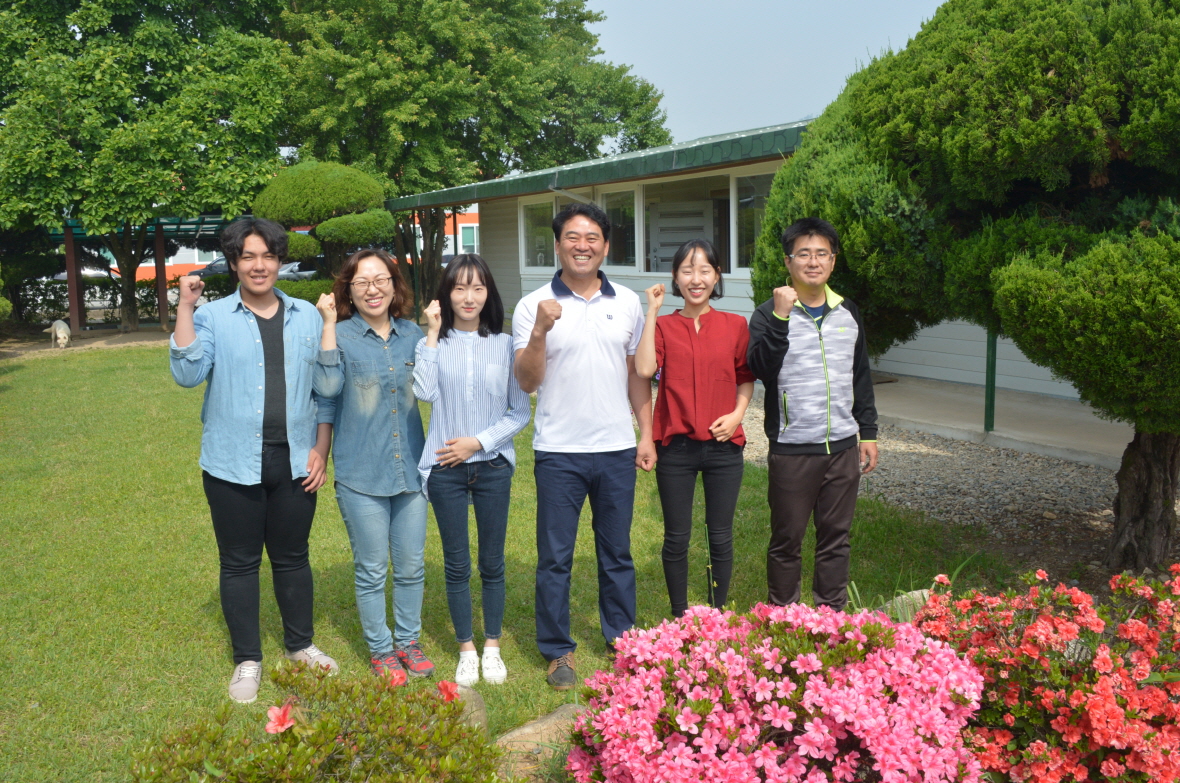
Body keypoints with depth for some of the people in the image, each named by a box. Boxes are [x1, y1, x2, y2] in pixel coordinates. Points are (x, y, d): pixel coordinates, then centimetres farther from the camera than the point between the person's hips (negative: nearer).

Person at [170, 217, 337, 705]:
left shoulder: (307, 318, 5)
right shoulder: (212, 317, -1)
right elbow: (188, 374, -14)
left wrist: (320, 449, 2)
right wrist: (184, 309, -17)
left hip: (294, 462, 2)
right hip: (233, 463, -1)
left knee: (292, 557, 14)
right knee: (239, 563, 9)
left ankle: (301, 645, 32)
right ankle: (247, 660, 25)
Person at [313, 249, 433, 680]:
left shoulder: (412, 334, 5)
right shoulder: (340, 335, -5)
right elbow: (327, 386, -23)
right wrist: (328, 323, -21)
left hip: (410, 469, 4)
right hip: (361, 474, -3)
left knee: (412, 566, 13)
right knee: (371, 570, 9)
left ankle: (408, 641, 32)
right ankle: (380, 649, 28)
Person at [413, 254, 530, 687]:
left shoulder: (505, 344, -1)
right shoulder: (434, 343, 0)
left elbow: (520, 412, -1)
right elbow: (425, 392, -20)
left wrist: (478, 441, -10)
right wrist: (433, 333, -15)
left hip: (492, 465, 0)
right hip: (446, 468, 0)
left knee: (492, 563, 10)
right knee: (457, 565, 9)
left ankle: (492, 647, 26)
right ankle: (466, 651, 24)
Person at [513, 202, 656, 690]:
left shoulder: (627, 303, 6)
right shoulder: (533, 306, -4)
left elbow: (637, 373, 11)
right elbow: (527, 382, -9)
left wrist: (646, 433, 6)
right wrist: (540, 331, -23)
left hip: (617, 449, 3)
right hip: (559, 452, -2)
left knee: (617, 552, 15)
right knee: (555, 557, 7)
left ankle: (621, 635, 32)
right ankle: (557, 650, 22)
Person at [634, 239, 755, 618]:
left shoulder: (735, 325, 3)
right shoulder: (663, 325, -1)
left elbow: (746, 377, 11)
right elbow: (645, 369, -17)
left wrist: (738, 413, -7)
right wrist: (652, 311, -13)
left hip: (723, 445, 1)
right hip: (676, 445, -1)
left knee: (721, 537, 10)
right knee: (676, 539, 9)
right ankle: (679, 618, 26)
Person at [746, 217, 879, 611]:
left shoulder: (848, 313, 10)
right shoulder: (770, 313, -5)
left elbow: (861, 378, 16)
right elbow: (761, 368, -21)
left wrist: (868, 432, 13)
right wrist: (780, 317, -27)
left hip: (843, 446, 4)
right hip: (792, 449, -4)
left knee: (836, 536, 13)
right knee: (786, 539, 6)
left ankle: (832, 615, 27)